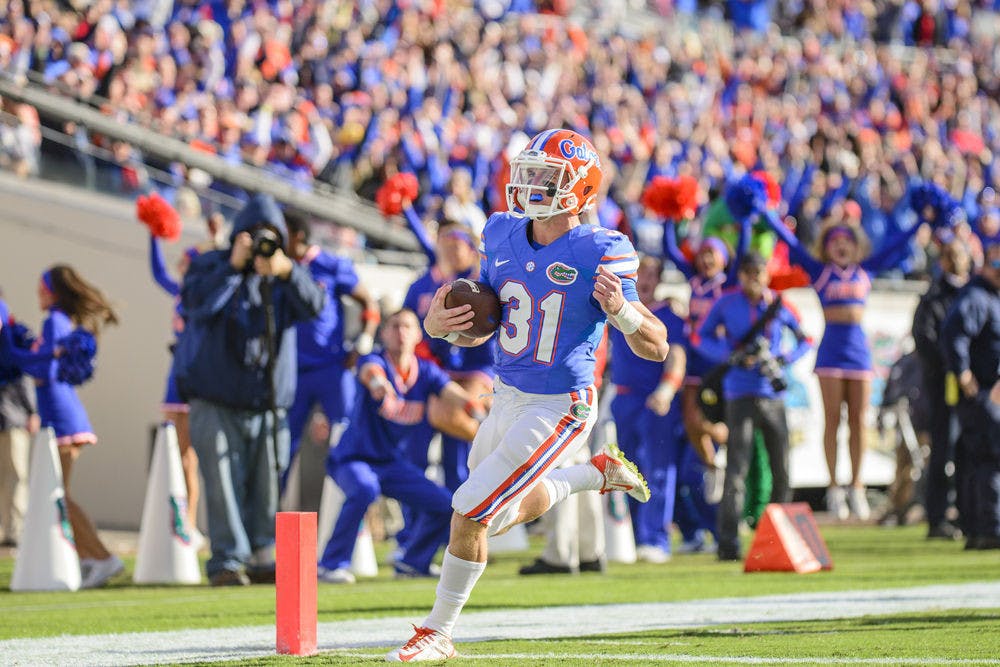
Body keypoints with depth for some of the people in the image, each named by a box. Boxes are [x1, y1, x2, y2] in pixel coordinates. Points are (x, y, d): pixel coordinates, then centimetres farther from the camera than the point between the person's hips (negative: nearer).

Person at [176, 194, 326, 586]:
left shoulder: (284, 276, 10)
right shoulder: (211, 266, 3)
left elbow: (314, 306, -10)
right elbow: (196, 304, -16)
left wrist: (286, 272, -27)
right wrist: (233, 266, -24)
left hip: (268, 403, 3)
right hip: (216, 402, -3)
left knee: (265, 485, 2)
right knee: (224, 482, -11)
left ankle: (262, 559, 10)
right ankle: (227, 562, -12)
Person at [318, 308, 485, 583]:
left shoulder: (426, 372, 0)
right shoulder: (376, 361, -15)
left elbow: (452, 392, -17)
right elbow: (370, 370, -40)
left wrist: (476, 410, -39)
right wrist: (378, 382, -65)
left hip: (393, 463, 6)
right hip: (353, 459, -6)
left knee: (445, 506, -3)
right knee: (365, 488, -37)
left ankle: (412, 562, 23)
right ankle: (332, 564, -24)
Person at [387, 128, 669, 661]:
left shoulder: (600, 254, -19)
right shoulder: (503, 237, -1)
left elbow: (656, 348, -16)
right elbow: (476, 330, 10)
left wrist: (620, 309, -36)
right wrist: (438, 325, -13)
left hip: (558, 410, -8)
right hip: (507, 398, 8)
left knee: (470, 512, -11)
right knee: (500, 514, 25)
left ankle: (438, 633, 6)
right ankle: (601, 472, 42)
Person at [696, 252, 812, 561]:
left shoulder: (779, 305, 8)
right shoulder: (726, 304, 3)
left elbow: (804, 339, 15)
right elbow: (702, 338, 5)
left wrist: (784, 359, -4)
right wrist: (732, 356, -12)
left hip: (773, 394, 3)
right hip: (740, 394, -3)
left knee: (781, 468, 5)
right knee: (736, 469, -11)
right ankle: (728, 543, -14)